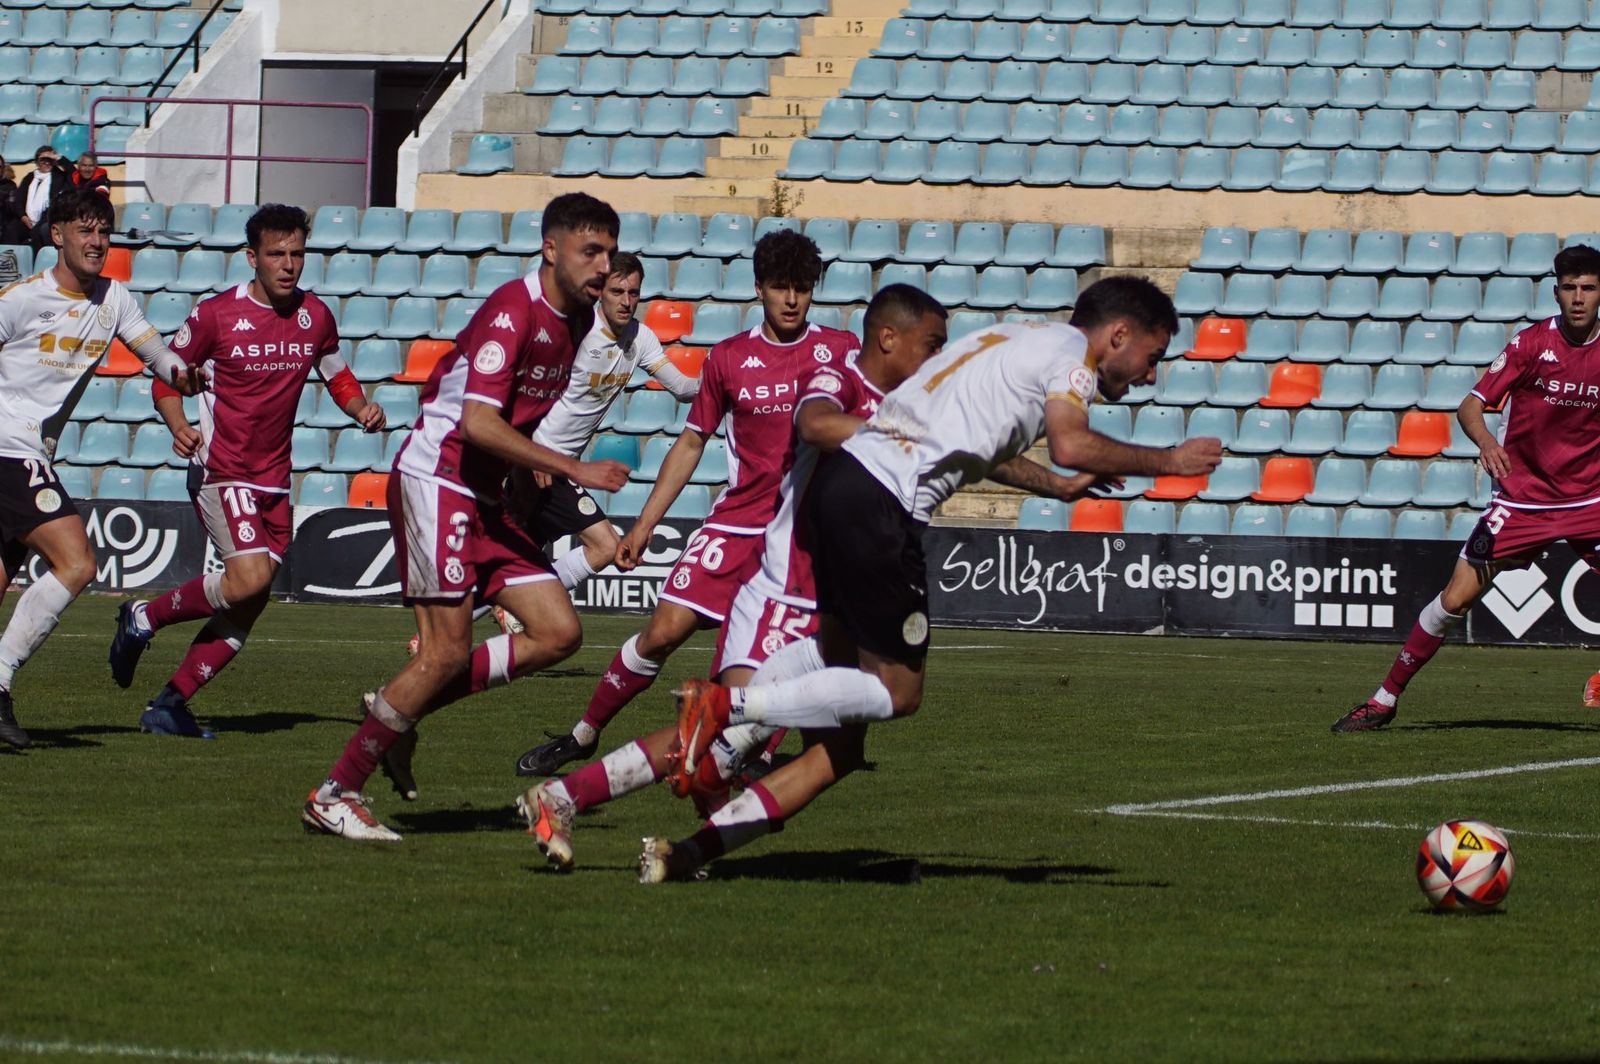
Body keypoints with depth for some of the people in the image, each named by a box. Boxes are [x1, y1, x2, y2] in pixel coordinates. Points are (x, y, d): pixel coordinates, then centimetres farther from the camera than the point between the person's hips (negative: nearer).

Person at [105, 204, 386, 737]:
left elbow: (338, 377, 20)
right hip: (221, 471, -6)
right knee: (249, 579, -24)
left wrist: (362, 410, -1)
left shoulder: (315, 316, 5)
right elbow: (168, 376, 0)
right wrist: (178, 425, -19)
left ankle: (169, 706, 14)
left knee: (248, 609, 4)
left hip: (275, 481, 6)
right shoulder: (216, 314, -9)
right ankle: (144, 617, -1)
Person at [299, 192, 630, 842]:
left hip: (487, 497, 9)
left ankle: (400, 707, 9)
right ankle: (334, 794, -5)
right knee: (447, 651, -14)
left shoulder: (578, 320, 10)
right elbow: (478, 423, -27)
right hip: (435, 479, -9)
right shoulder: (514, 310, -18)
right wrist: (575, 471, -24)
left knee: (559, 632, 0)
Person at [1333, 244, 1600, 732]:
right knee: (1456, 597, -6)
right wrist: (1485, 440, -31)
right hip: (1522, 500, -2)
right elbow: (1470, 406, -12)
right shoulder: (1531, 342, -9)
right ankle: (1385, 698, 6)